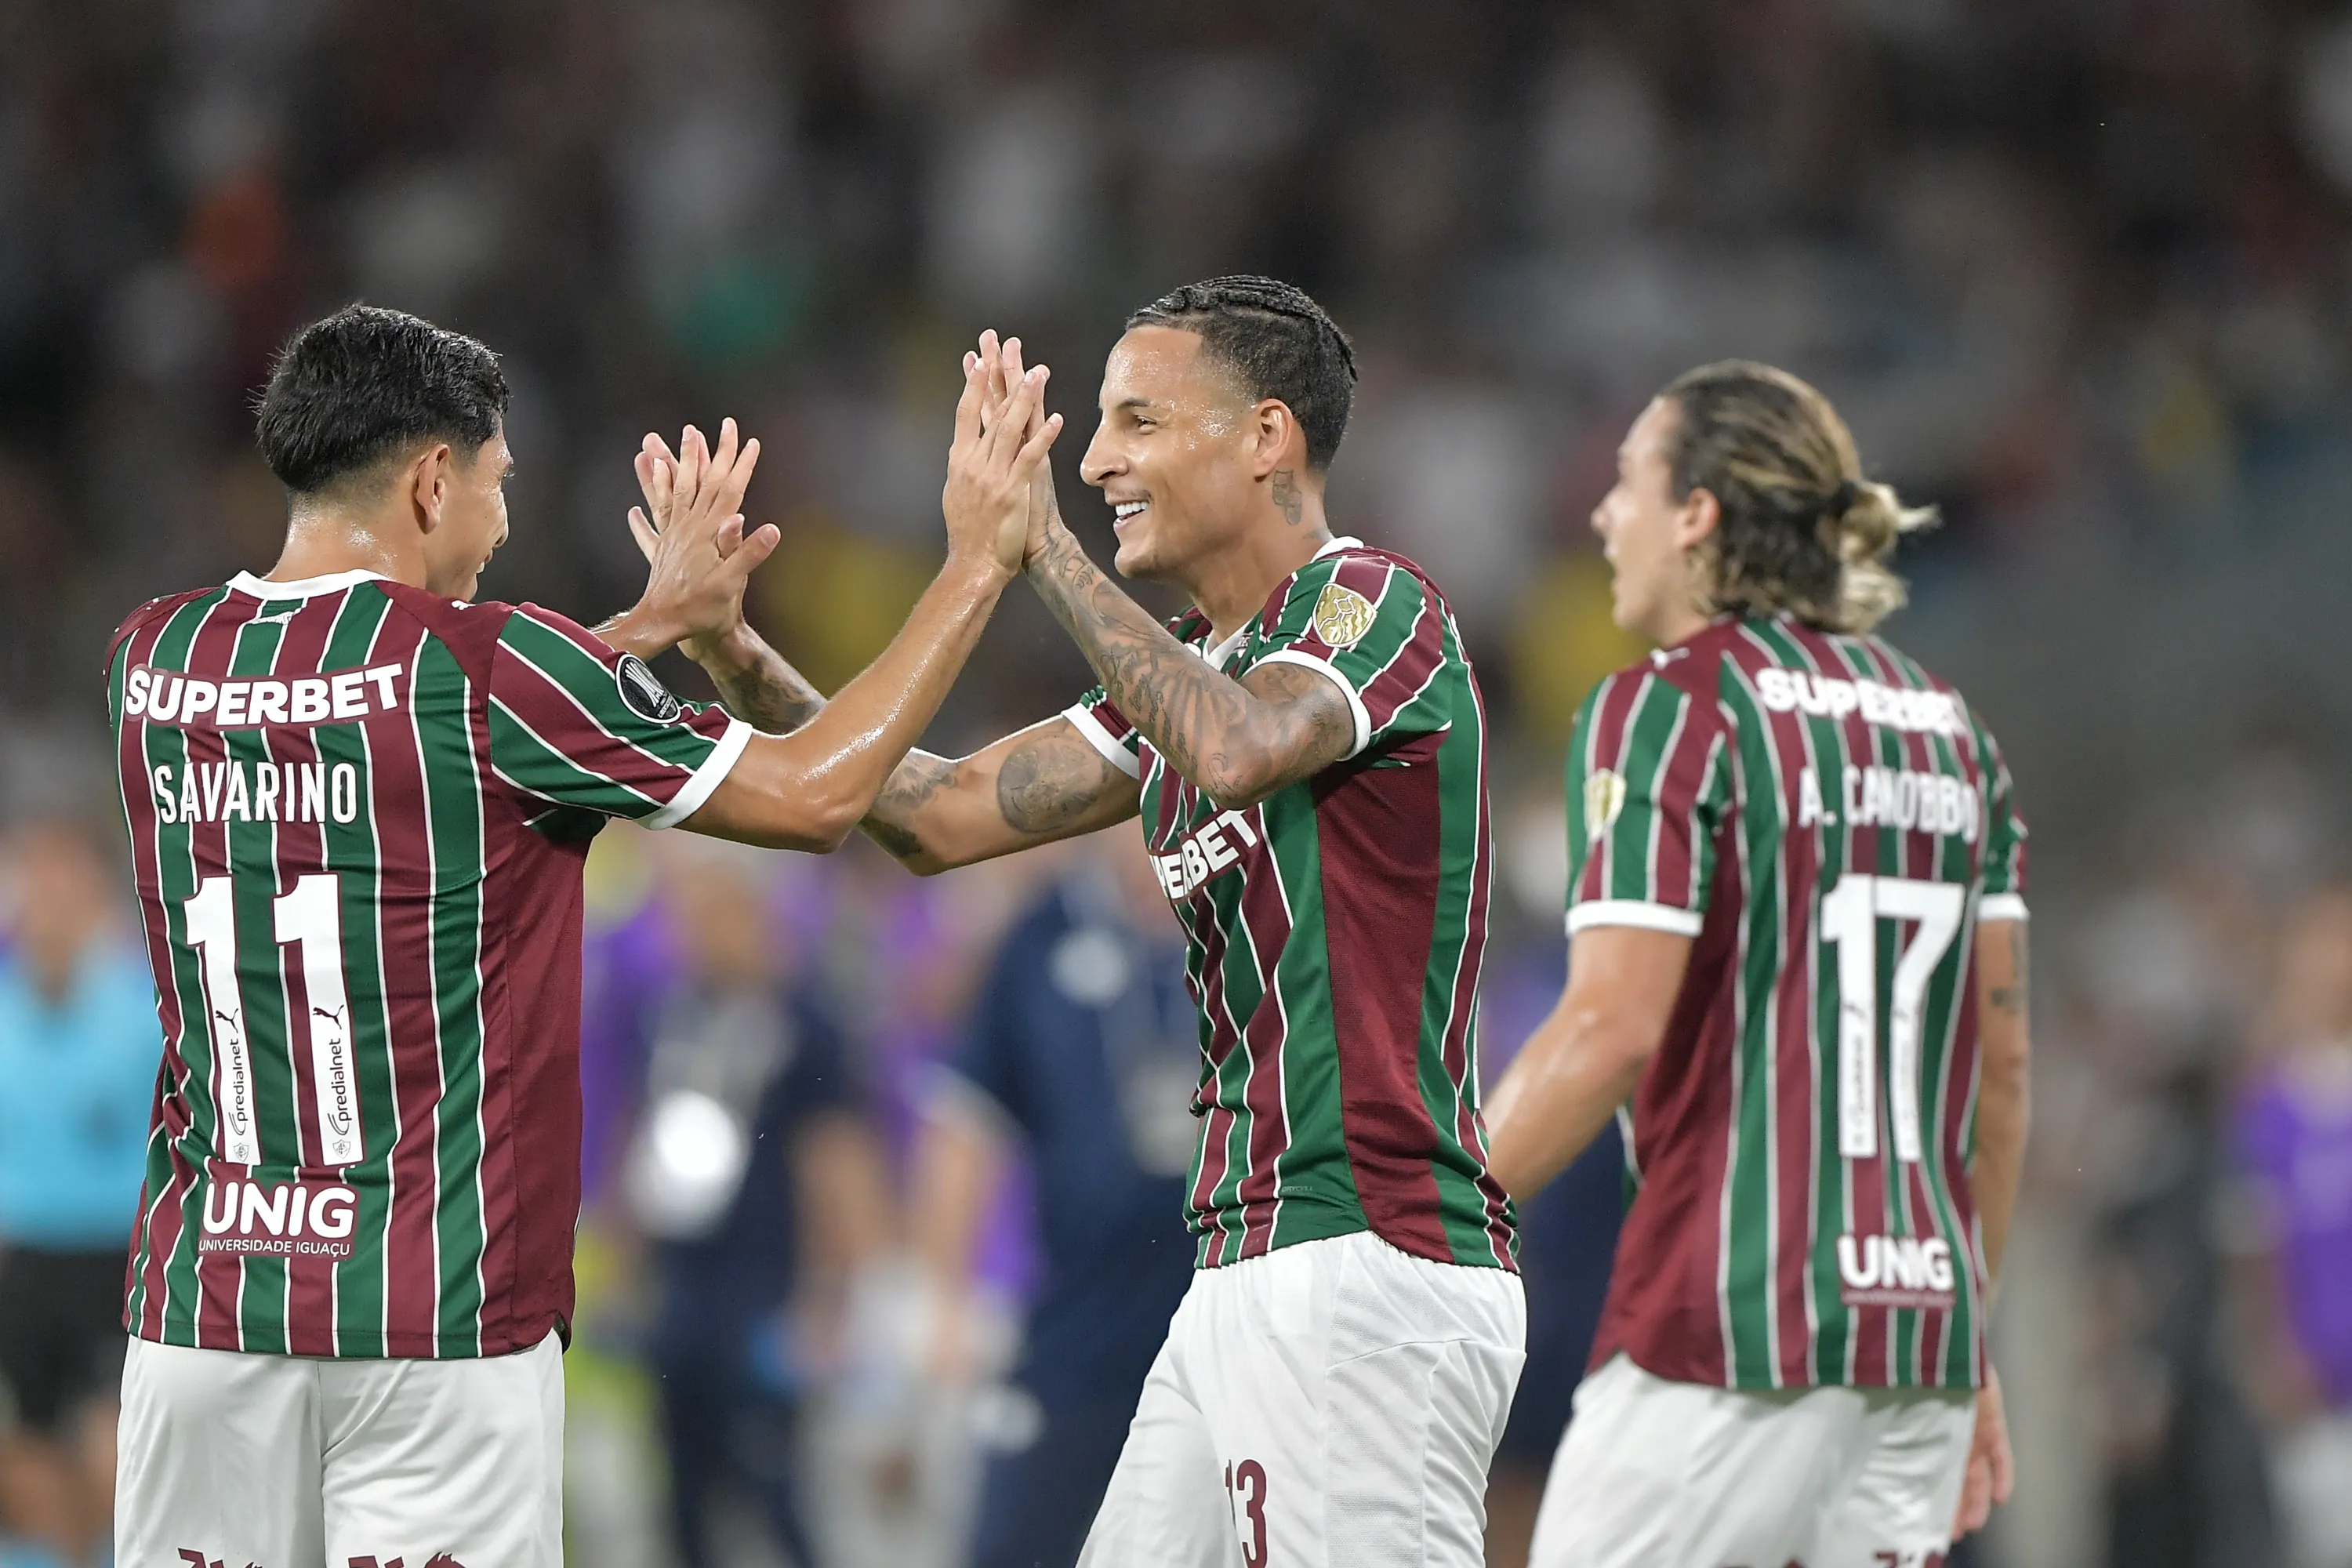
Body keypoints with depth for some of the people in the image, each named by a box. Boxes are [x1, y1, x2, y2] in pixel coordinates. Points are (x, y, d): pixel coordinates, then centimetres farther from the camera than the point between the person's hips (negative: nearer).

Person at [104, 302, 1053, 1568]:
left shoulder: (157, 657, 7)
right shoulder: (483, 667, -9)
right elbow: (814, 794, -1)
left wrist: (655, 621, 32)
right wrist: (976, 564, 9)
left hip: (198, 1306, 5)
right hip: (434, 1320, -5)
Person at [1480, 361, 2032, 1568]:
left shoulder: (1668, 710, -6)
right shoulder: (1949, 730, 15)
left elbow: (1611, 1029, -15)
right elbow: (2000, 1057, 15)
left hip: (1722, 1338, -7)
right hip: (1919, 1334, 7)